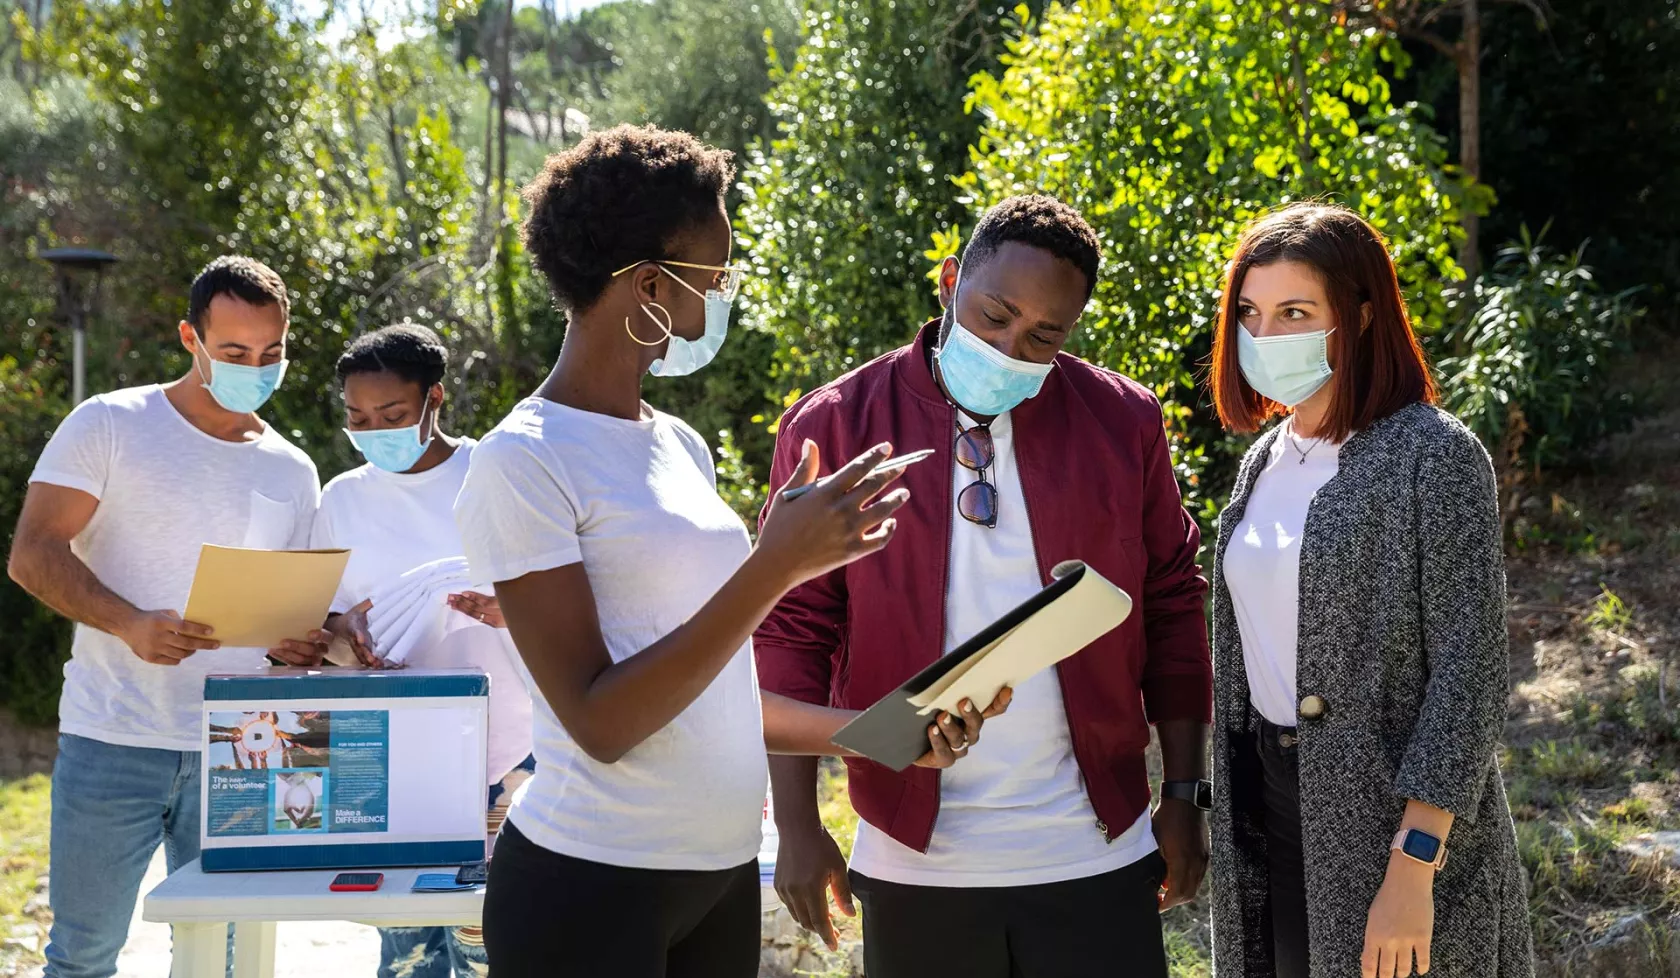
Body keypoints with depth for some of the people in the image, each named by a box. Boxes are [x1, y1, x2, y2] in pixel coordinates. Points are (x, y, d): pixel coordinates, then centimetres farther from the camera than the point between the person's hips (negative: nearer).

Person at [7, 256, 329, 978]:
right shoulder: (109, 426, 0)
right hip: (111, 744, -3)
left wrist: (303, 645, -6)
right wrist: (131, 624, -24)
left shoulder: (292, 472, 13)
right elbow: (33, 555, -7)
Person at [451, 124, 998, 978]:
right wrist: (775, 567, -22)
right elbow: (601, 723, -18)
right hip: (589, 887, -7)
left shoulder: (682, 448, 9)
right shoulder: (524, 463, -13)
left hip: (722, 873, 7)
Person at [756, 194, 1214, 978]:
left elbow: (1171, 611, 7)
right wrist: (797, 825, -6)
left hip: (1094, 856, 1)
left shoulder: (1124, 422, 1)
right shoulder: (835, 425, -3)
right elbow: (792, 634, -2)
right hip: (915, 863, -1)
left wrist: (1183, 794, 6)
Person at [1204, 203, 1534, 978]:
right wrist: (1232, 817, 14)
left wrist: (1413, 867, -21)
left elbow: (1467, 676, -17)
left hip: (1392, 818, -6)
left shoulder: (1433, 457, -13)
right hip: (1270, 810, 6)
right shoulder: (1264, 461, 8)